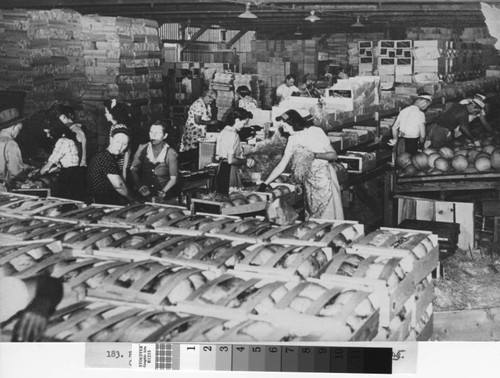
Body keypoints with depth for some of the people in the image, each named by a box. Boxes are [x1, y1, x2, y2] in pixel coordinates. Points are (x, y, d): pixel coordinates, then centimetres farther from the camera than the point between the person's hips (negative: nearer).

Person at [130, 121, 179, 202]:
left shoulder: (170, 153, -3)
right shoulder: (142, 148, 4)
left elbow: (173, 179, 1)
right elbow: (133, 170, 8)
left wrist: (163, 191, -14)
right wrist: (140, 187, -7)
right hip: (144, 195, 2)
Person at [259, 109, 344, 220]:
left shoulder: (316, 132, -7)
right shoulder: (293, 140, 8)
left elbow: (333, 155, -6)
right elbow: (281, 166, 11)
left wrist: (315, 155, -23)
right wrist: (265, 183, 7)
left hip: (324, 179, -5)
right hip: (308, 182, 5)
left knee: (327, 216, -6)